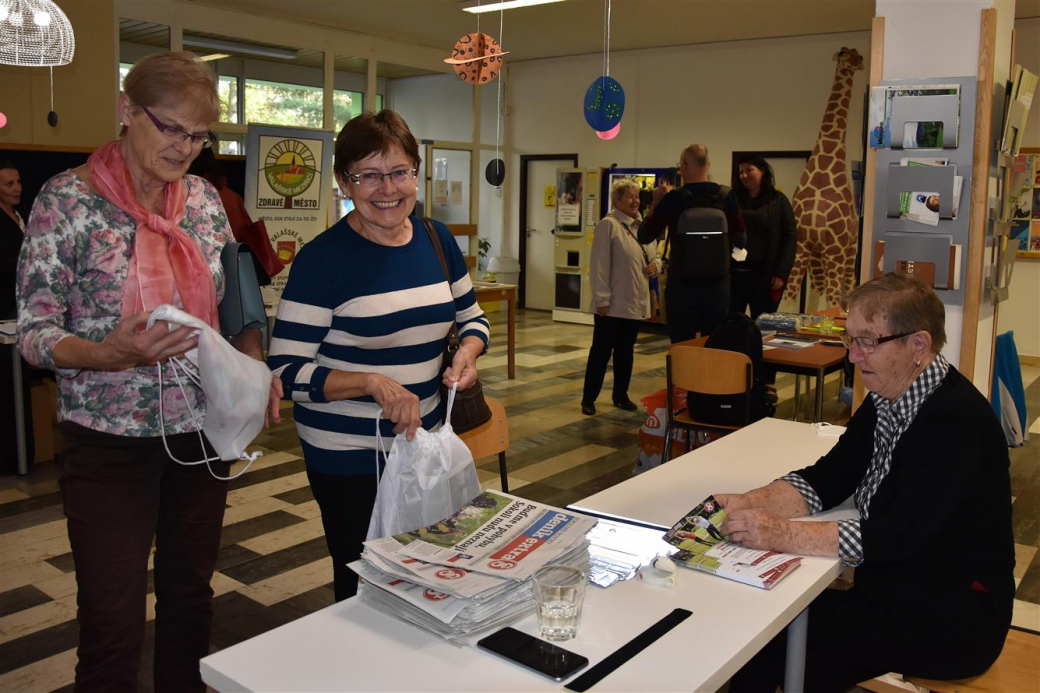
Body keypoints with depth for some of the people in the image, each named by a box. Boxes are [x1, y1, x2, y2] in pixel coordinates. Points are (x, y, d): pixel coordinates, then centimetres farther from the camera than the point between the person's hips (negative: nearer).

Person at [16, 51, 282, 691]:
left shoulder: (205, 199, 3)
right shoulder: (69, 199, -10)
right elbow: (34, 333, -10)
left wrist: (255, 365, -8)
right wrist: (111, 354, -28)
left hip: (203, 433, 5)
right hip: (109, 441, -4)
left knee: (191, 595, 18)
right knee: (113, 626, 3)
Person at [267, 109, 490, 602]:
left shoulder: (437, 239, 3)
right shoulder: (322, 259, -15)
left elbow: (472, 316, 16)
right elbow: (285, 372, -16)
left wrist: (467, 352, -6)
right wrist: (371, 382, -29)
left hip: (425, 442, 5)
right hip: (348, 461, -5)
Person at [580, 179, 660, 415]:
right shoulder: (608, 225, -10)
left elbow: (655, 256, 23)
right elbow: (599, 265, -15)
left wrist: (655, 265, -1)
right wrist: (602, 299, -18)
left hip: (636, 303, 7)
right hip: (613, 304, -7)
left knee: (626, 351, 15)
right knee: (601, 351, 0)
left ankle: (621, 395, 27)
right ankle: (589, 398, 9)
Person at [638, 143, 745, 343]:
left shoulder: (673, 199, -9)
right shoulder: (727, 196, -3)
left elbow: (644, 236, 0)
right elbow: (740, 241, 3)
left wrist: (655, 202, 9)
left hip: (682, 282, -2)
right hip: (718, 282, 2)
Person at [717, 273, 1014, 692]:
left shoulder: (955, 418, -23)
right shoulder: (888, 400, 4)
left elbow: (900, 536, -29)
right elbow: (826, 479, 3)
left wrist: (783, 535, -34)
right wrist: (748, 504, -14)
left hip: (948, 624, -7)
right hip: (890, 594, 7)